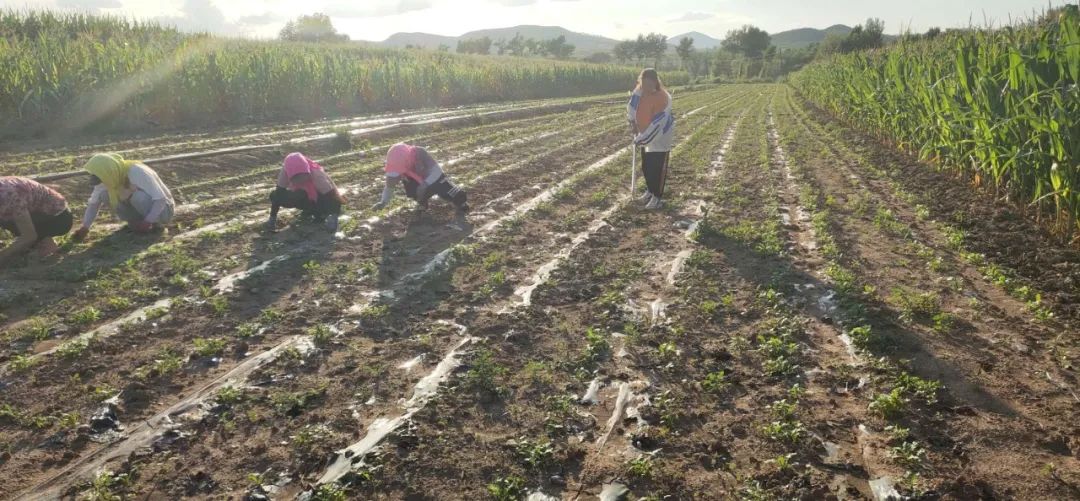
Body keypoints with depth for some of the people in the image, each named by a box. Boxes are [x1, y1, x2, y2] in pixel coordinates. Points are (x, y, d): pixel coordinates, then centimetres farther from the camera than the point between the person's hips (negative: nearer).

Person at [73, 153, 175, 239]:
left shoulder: (136, 173, -31)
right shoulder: (107, 178, -12)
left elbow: (161, 199, -33)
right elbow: (93, 202, -3)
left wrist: (148, 222, -39)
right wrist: (85, 227, -14)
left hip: (162, 209, -6)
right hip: (142, 212, 6)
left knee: (138, 196, -35)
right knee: (104, 195, -10)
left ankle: (156, 223, -10)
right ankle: (136, 221, 1)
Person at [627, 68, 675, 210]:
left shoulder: (663, 98, -30)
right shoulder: (639, 91, -11)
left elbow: (657, 124, -32)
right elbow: (632, 106, 10)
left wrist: (641, 138, -30)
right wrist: (632, 122, 2)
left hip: (660, 137, -7)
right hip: (645, 136, 7)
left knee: (658, 168, -4)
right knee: (645, 167, 17)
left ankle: (657, 197, 7)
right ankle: (650, 191, 36)